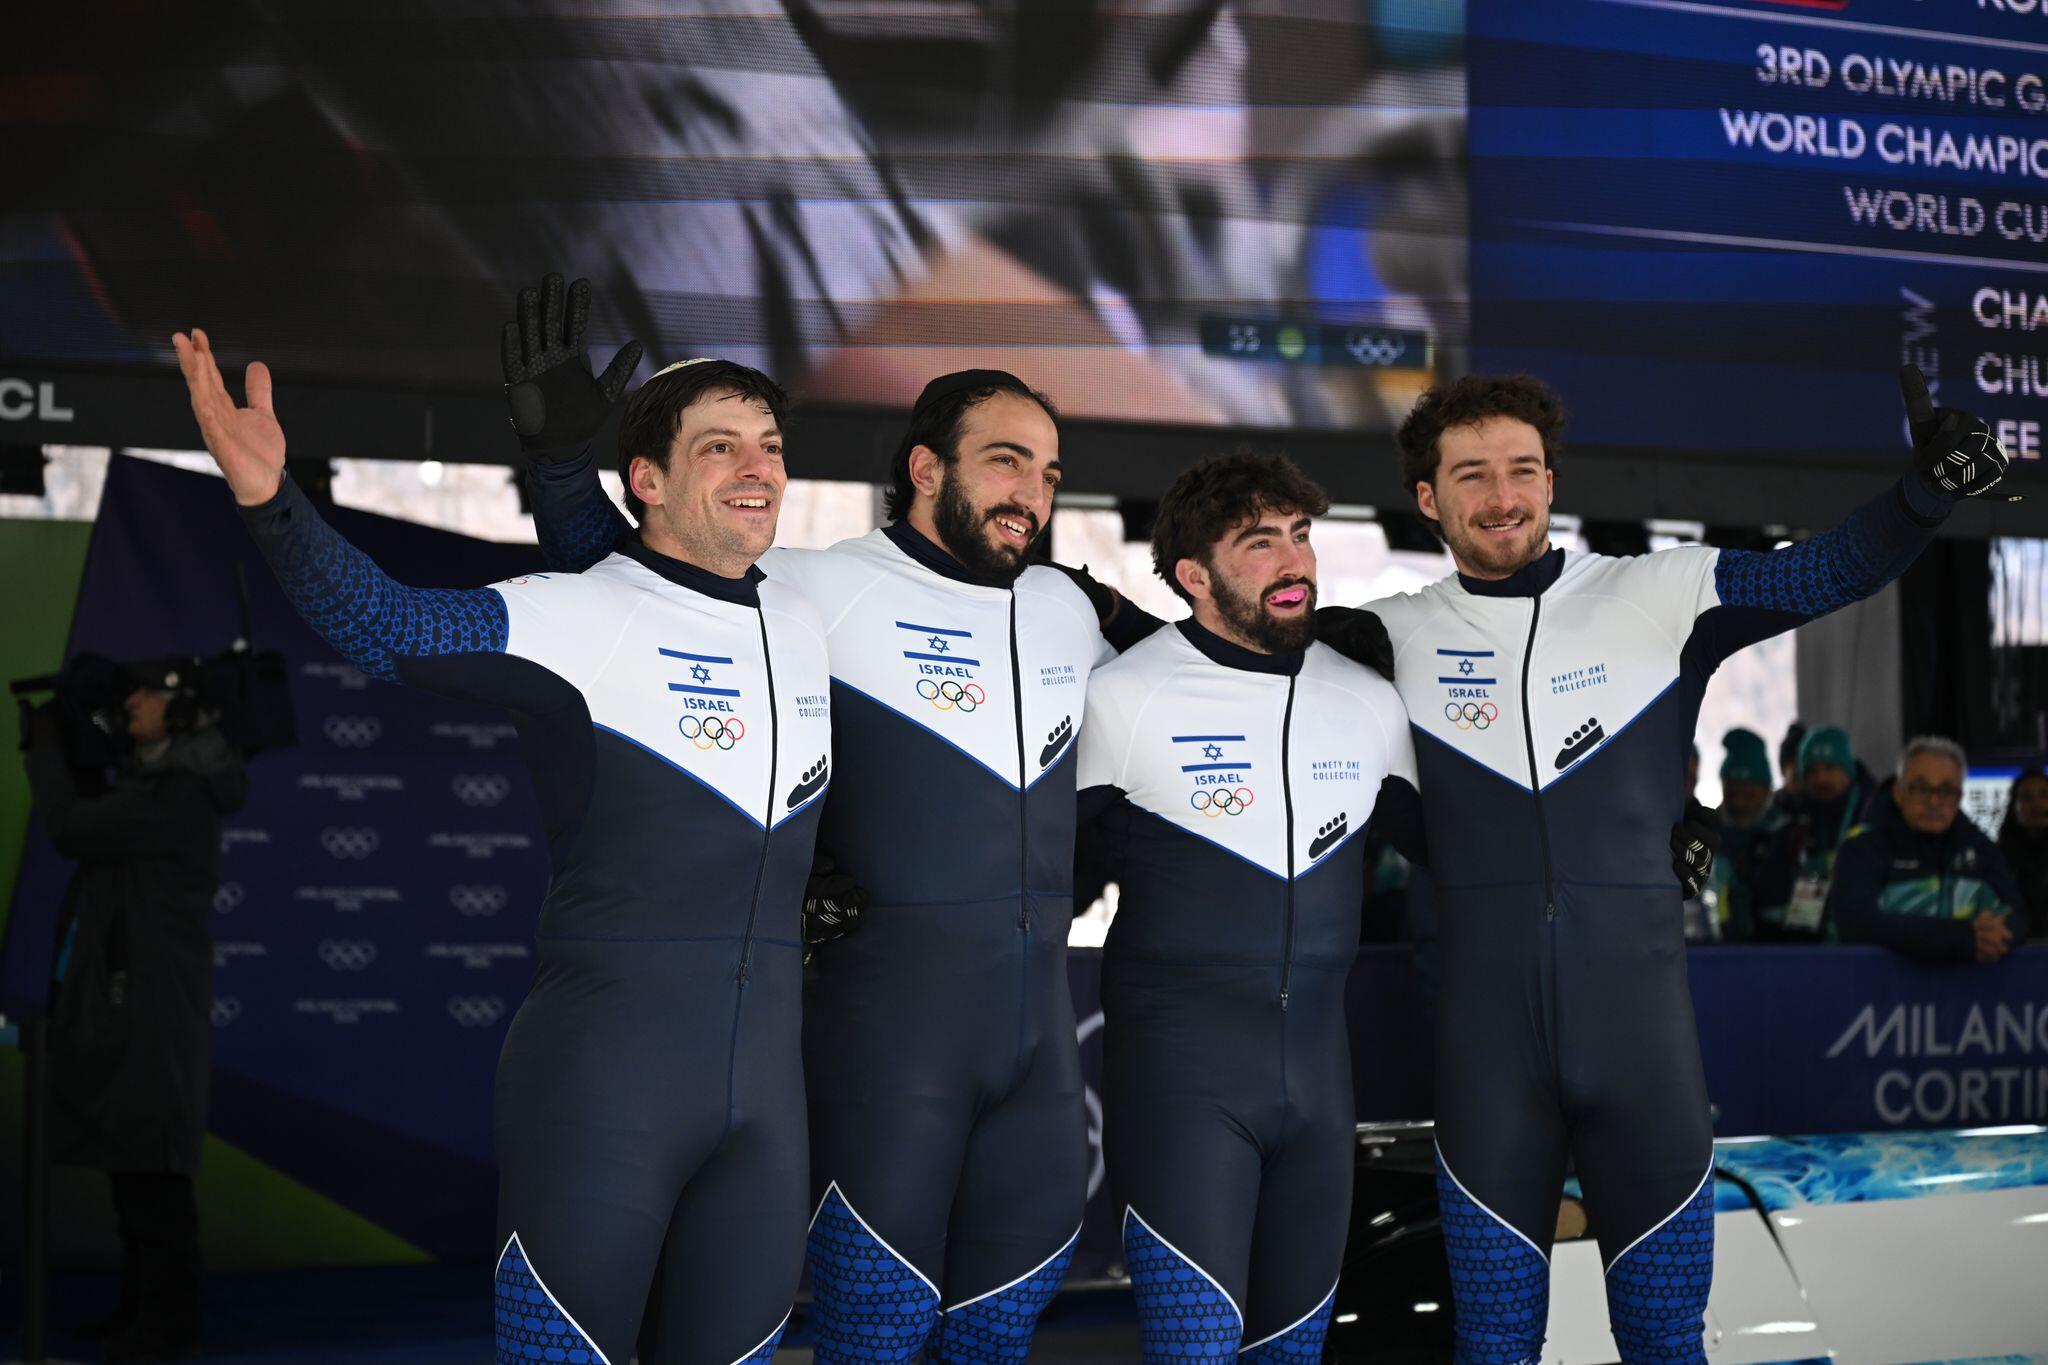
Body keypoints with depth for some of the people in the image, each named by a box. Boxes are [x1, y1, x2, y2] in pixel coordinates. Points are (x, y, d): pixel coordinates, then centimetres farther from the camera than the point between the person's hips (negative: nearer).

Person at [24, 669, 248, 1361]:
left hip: (151, 1002, -10)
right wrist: (53, 750, 10)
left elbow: (69, 830, -16)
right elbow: (89, 826, 18)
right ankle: (145, 1305, 21)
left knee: (148, 1163, -6)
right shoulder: (153, 778, 16)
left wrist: (45, 748, -4)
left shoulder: (179, 794, -16)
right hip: (124, 997, 10)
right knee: (129, 1156, 14)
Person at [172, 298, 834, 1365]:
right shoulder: (579, 616, -9)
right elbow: (388, 624, -26)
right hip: (598, 1083, -6)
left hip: (763, 1092, 6)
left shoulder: (805, 629, 11)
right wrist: (269, 500, -41)